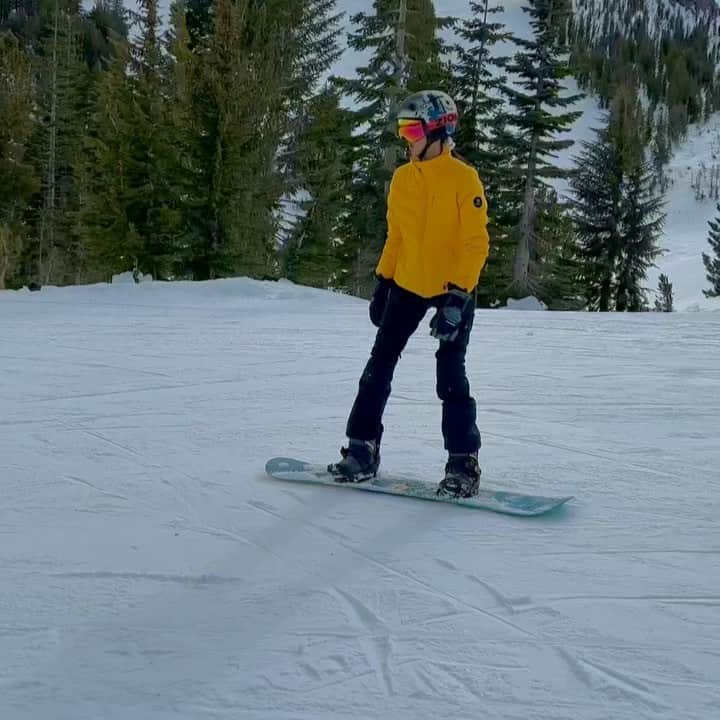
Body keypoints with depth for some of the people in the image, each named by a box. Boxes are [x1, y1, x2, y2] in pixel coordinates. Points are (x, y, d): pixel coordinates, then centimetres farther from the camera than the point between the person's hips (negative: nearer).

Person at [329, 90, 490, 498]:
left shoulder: (465, 179, -13)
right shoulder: (403, 178, 4)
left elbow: (475, 245, -15)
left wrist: (457, 297, -22)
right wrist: (383, 284, 11)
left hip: (454, 292, -6)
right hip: (407, 286, 6)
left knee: (451, 379, -5)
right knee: (379, 368, 5)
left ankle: (463, 464, 6)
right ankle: (362, 450, 15)